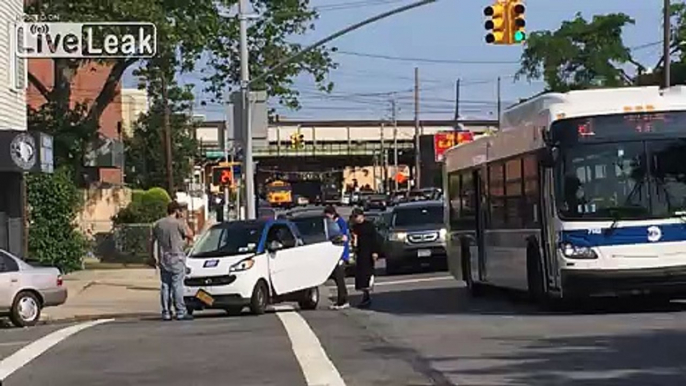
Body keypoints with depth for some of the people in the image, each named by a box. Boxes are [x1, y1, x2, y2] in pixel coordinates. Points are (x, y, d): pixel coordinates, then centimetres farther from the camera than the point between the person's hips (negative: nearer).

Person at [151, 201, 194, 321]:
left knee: (165, 286, 7)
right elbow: (190, 235, -1)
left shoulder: (158, 224, 10)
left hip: (163, 260, 5)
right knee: (178, 285, -6)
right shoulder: (178, 223, -8)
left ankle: (166, 312, 6)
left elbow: (152, 241, 12)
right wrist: (182, 220, 3)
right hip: (176, 259, -5)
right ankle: (181, 312, -7)